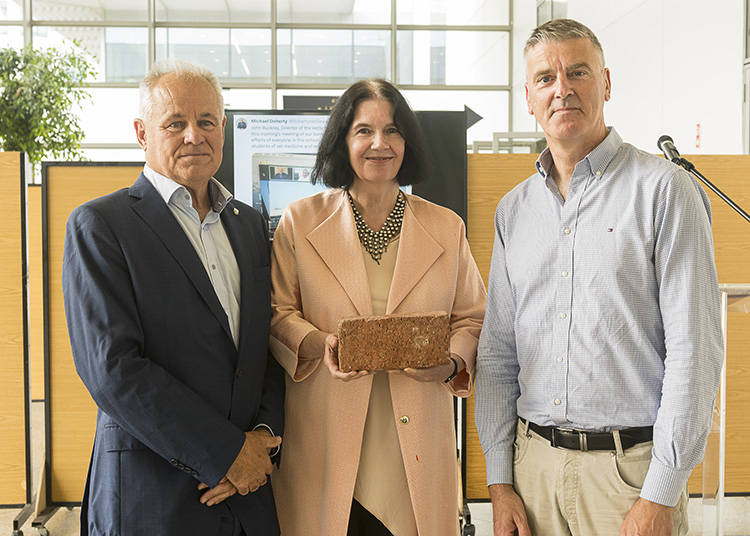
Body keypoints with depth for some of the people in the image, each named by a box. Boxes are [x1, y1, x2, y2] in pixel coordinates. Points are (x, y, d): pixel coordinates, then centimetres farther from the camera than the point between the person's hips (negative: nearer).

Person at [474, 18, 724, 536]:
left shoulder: (664, 188, -5)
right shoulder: (514, 210, 9)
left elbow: (694, 347, -10)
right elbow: (498, 352, 10)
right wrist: (500, 481, 5)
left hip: (631, 463, -4)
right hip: (534, 462, 4)